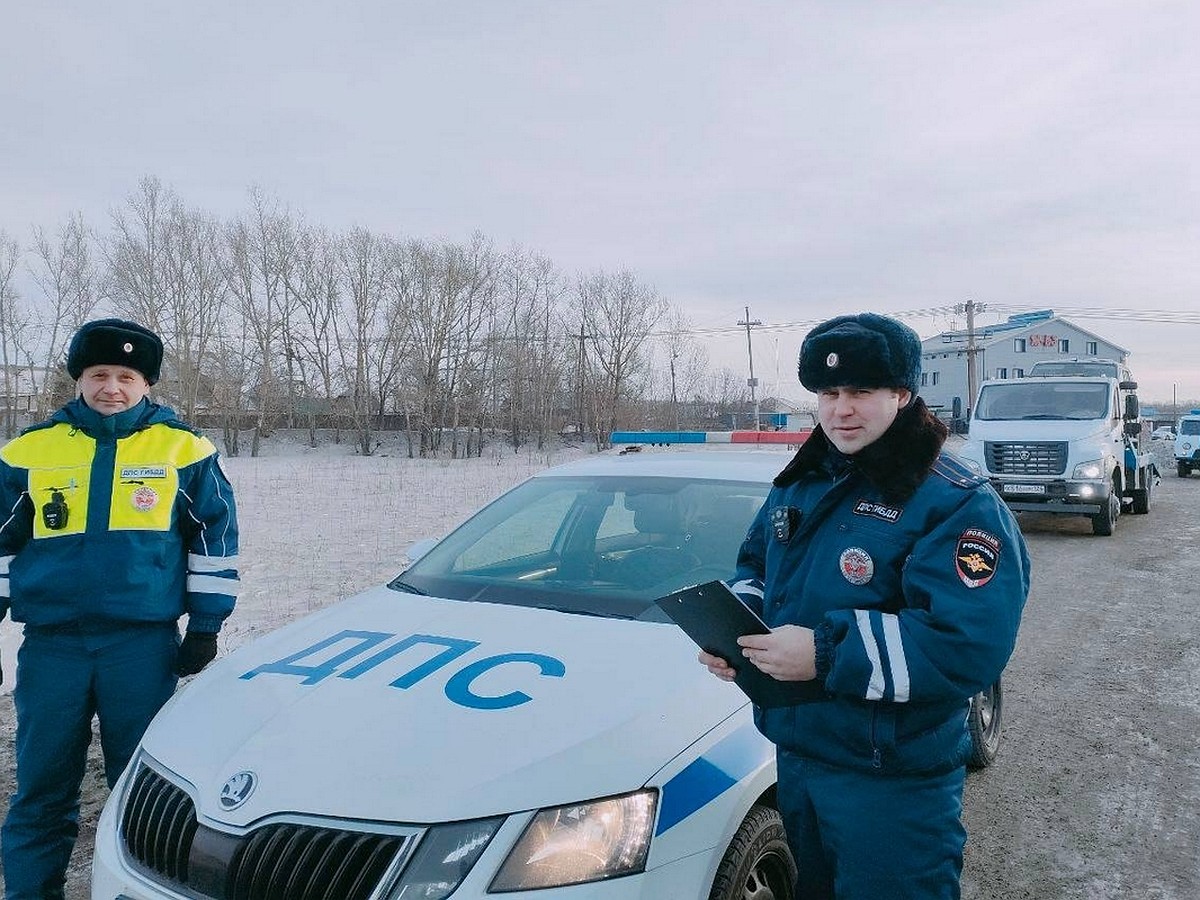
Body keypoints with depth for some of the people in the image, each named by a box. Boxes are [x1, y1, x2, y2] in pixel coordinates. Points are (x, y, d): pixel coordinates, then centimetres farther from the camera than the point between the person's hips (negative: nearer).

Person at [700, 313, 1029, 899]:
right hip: (794, 760, 7)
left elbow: (971, 646, -29)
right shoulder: (799, 484, 5)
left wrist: (825, 653, -33)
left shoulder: (956, 504, -19)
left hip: (894, 786, -7)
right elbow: (755, 567, 17)